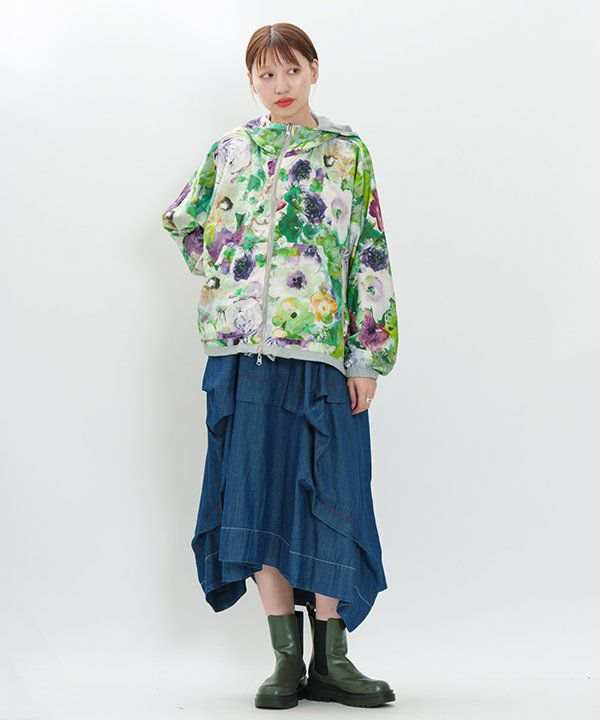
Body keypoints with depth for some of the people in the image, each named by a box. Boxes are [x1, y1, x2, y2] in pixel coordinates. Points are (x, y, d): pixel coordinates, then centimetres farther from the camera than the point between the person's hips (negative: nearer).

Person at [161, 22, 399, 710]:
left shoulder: (349, 152, 10)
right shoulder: (229, 151, 13)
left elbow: (371, 256, 5)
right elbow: (181, 222, 25)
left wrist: (369, 354, -2)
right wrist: (224, 272, 10)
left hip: (324, 347, -1)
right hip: (245, 346, 1)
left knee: (327, 494, -3)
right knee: (259, 491, -1)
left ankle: (331, 658, 6)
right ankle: (287, 659, 6)